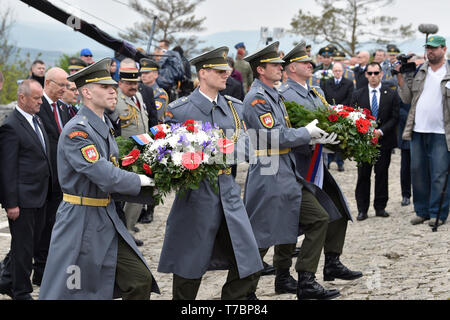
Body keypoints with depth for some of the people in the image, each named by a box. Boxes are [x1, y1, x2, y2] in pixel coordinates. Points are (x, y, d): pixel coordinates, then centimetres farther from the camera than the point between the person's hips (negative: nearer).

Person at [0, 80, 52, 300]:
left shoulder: (36, 121, 13)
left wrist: (47, 191, 18)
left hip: (39, 198, 9)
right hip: (23, 199, -9)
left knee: (32, 243, 16)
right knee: (23, 246, 2)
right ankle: (21, 293, 14)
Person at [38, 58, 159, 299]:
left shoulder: (104, 126, 11)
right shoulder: (76, 131, -19)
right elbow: (106, 177, -27)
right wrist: (139, 180, -10)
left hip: (107, 220, 9)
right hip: (81, 222, -9)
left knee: (140, 280, 5)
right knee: (67, 291, 1)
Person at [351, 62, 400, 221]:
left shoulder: (391, 94, 3)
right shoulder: (357, 95, 6)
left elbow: (395, 117, 0)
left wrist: (381, 131, -13)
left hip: (384, 141, 0)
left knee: (382, 175, 5)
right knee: (363, 176, 1)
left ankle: (380, 207, 13)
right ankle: (362, 209, 5)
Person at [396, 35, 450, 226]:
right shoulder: (418, 72, 12)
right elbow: (407, 98, 9)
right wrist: (400, 77, 2)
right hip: (418, 131, 4)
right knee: (418, 172, 9)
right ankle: (422, 211, 19)